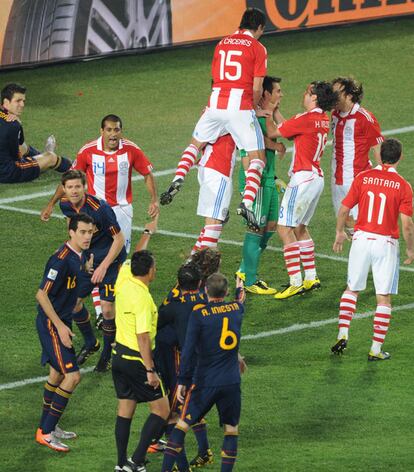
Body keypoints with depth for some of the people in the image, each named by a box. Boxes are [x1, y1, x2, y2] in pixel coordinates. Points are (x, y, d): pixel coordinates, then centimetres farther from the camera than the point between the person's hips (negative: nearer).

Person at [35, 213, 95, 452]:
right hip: (51, 323, -10)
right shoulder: (61, 260, -24)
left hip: (61, 320, 10)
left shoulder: (79, 255, 5)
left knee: (58, 373, 19)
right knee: (72, 376, -13)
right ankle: (46, 433, -7)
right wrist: (60, 326, -23)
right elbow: (42, 295, -23)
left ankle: (47, 426, 33)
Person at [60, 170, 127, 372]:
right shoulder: (65, 205, -8)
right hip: (85, 258, 6)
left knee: (107, 307, -11)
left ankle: (108, 352, 11)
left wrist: (104, 266, -22)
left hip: (110, 259, -6)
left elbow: (119, 238, -21)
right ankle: (90, 343, 28)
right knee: (73, 301, 3)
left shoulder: (99, 208, -28)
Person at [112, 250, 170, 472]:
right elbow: (143, 337, -24)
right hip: (137, 360, -8)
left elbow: (128, 263, 22)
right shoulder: (143, 298, -23)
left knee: (125, 410, 13)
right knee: (161, 410, 2)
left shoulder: (123, 283, -1)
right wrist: (150, 370, -21)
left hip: (119, 354, 8)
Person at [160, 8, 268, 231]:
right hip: (241, 106, -4)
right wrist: (254, 106, 15)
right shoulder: (258, 48, 1)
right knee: (257, 157, 1)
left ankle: (178, 178, 2)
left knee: (195, 143, 25)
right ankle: (247, 203, -18)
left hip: (216, 103, 4)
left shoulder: (222, 43, 15)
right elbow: (257, 88, -4)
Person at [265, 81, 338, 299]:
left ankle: (295, 282, -14)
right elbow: (287, 127, 18)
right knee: (300, 227, 20)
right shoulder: (323, 119, 11)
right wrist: (274, 110, 20)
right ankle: (311, 277, 22)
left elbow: (273, 133, -8)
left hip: (303, 177, -10)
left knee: (285, 228, -9)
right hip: (316, 177, 10)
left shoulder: (307, 119, -16)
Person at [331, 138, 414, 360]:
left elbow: (344, 209, 0)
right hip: (386, 243, -2)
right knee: (383, 298, 5)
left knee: (352, 289, 20)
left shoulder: (363, 178, -2)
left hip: (361, 239, 2)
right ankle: (376, 350, 4)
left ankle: (342, 335, 11)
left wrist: (340, 232, 17)